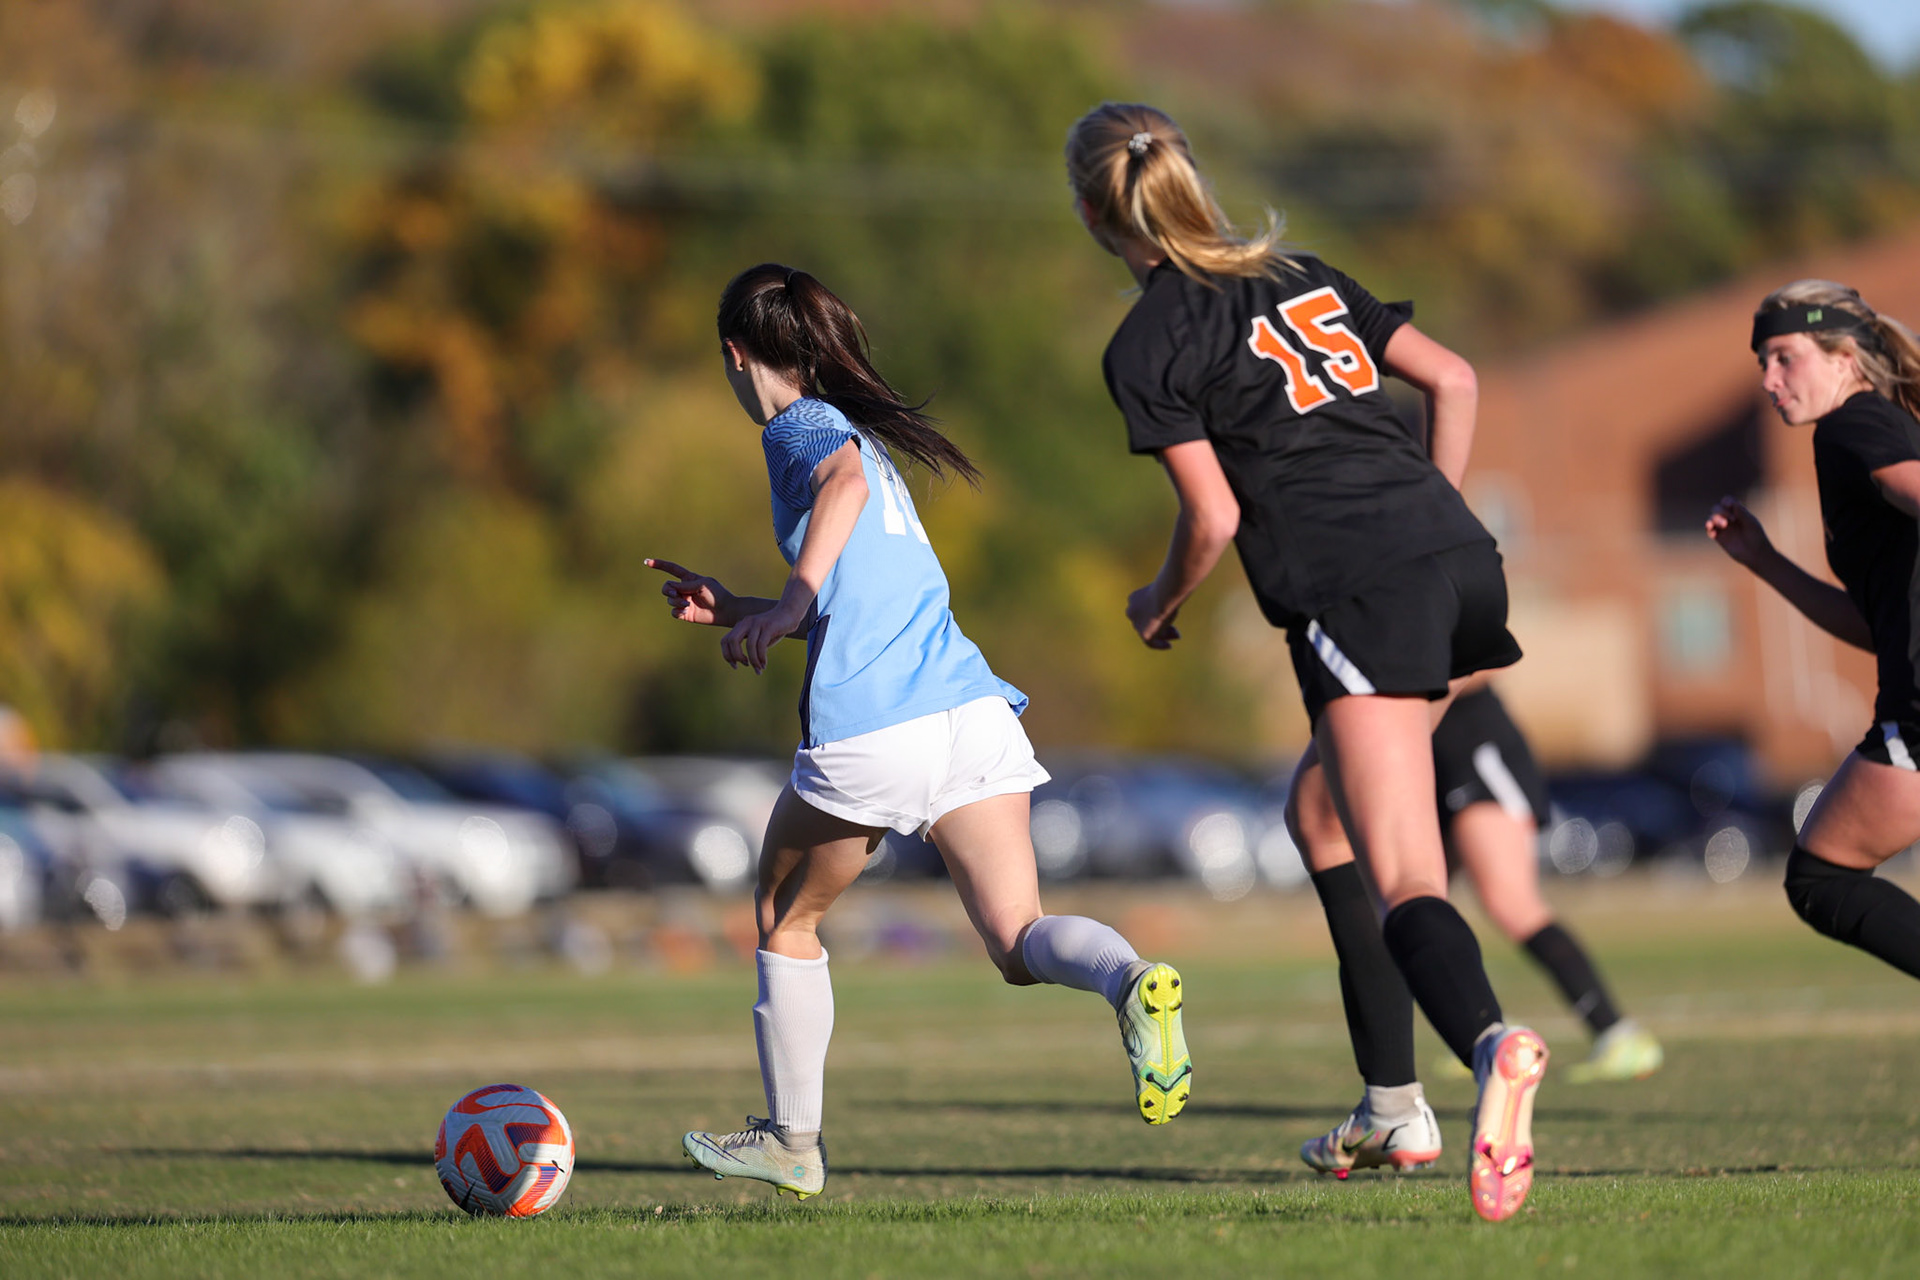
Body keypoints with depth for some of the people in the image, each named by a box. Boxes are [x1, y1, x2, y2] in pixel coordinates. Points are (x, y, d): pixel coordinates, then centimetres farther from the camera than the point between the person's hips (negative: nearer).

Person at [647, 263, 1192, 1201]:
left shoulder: (800, 426, 3)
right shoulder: (863, 430, 28)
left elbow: (844, 481, -23)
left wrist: (793, 600, -28)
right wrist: (734, 611, 37)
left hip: (868, 730, -7)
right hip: (971, 710, 7)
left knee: (784, 919, 17)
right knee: (1018, 940, -4)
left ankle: (791, 1141, 26)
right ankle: (1132, 980, -35)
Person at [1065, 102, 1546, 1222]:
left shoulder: (1147, 348, 2)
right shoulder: (1301, 276, 22)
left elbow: (1215, 516, -2)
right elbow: (1454, 380, 21)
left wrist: (1160, 607, 17)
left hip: (1356, 589, -7)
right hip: (1459, 555, 7)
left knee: (1406, 879, -13)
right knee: (1322, 804, 25)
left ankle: (1490, 1043, -45)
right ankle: (1396, 1105, 19)